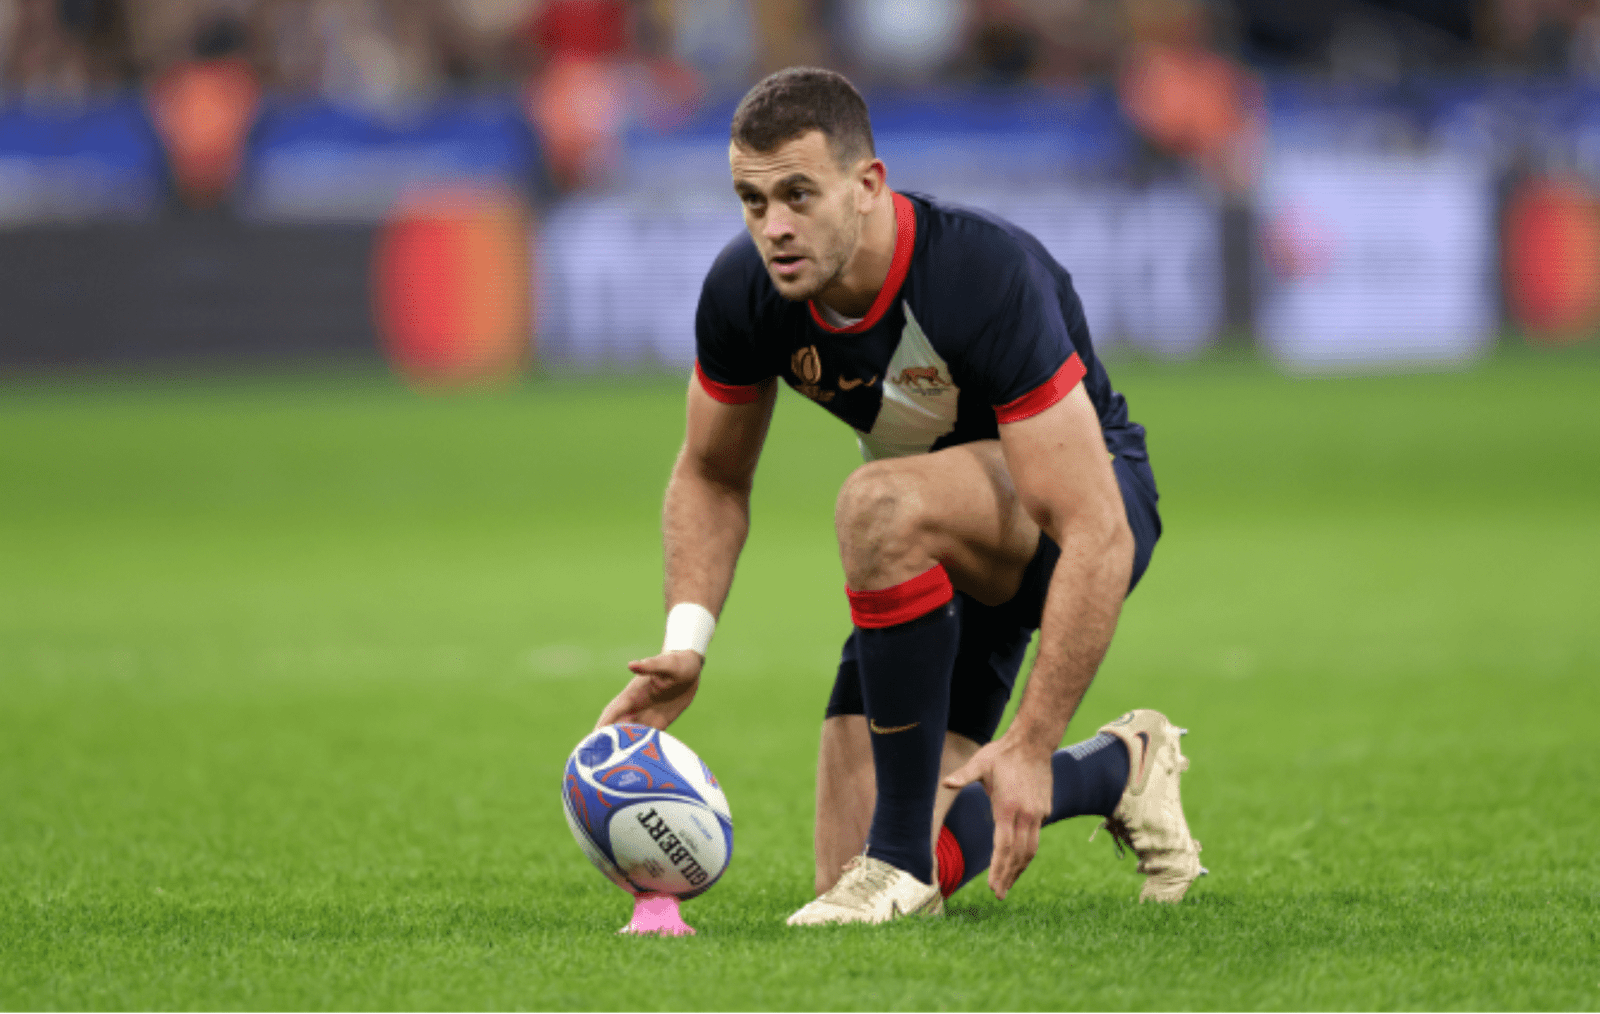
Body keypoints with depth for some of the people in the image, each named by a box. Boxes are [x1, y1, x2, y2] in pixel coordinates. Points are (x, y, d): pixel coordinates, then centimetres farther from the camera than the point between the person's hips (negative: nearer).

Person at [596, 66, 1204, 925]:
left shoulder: (988, 278, -34)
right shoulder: (743, 291, -17)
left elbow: (1096, 535, -36)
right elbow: (711, 476, 4)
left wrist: (1031, 745, -39)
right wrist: (686, 639, -14)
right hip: (947, 558, 6)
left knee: (880, 504, -39)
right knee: (850, 884, -4)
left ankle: (902, 856, -25)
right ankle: (1118, 769, 23)